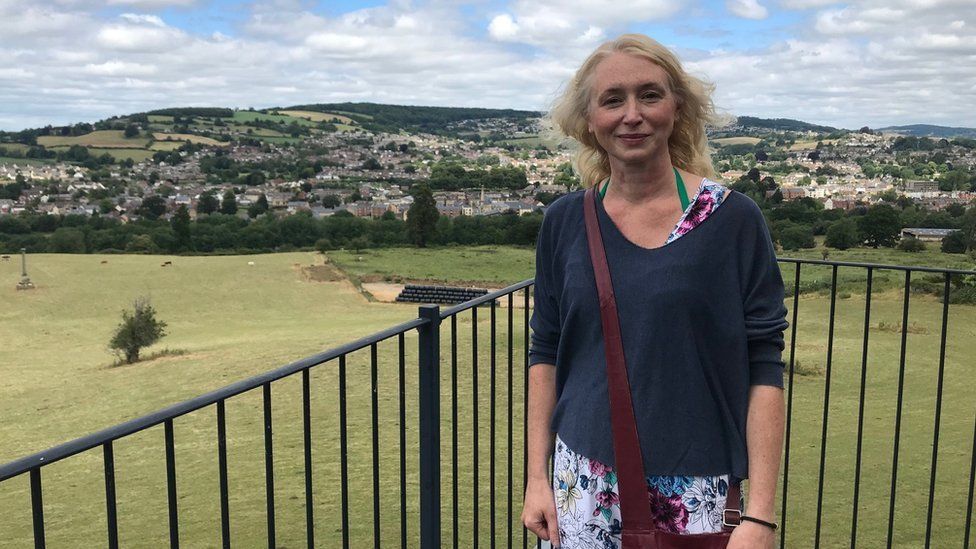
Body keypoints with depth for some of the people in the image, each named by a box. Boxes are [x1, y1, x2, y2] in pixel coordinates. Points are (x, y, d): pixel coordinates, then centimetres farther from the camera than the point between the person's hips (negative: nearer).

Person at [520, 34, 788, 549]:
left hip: (698, 489, -2)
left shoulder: (733, 219, -8)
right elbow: (546, 353, 7)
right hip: (586, 481, 2)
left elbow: (764, 368, -7)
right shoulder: (564, 222, -1)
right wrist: (537, 477, 4)